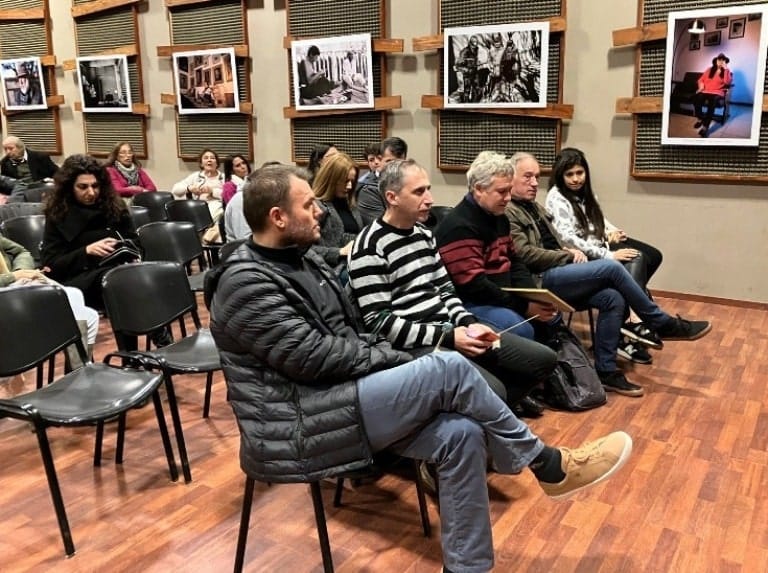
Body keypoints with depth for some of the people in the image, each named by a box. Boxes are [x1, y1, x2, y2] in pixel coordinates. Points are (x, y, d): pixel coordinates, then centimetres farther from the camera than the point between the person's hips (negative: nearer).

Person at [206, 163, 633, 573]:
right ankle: (549, 466, -3)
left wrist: (390, 362, -1)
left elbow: (351, 331, 17)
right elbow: (314, 356, -20)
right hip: (296, 427, -9)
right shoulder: (246, 283, -15)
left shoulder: (301, 258, 13)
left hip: (341, 399, 9)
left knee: (460, 434, -12)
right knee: (450, 369, -21)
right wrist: (394, 361, -10)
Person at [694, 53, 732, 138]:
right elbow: (701, 79, 21)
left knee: (712, 103, -39)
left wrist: (726, 69, -8)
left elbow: (727, 82, -8)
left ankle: (705, 127, -41)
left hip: (717, 92, -2)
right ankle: (700, 119, -8)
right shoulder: (709, 69, 18)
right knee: (696, 98, -33)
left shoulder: (726, 71, 11)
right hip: (705, 91, 3)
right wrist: (701, 86, -1)